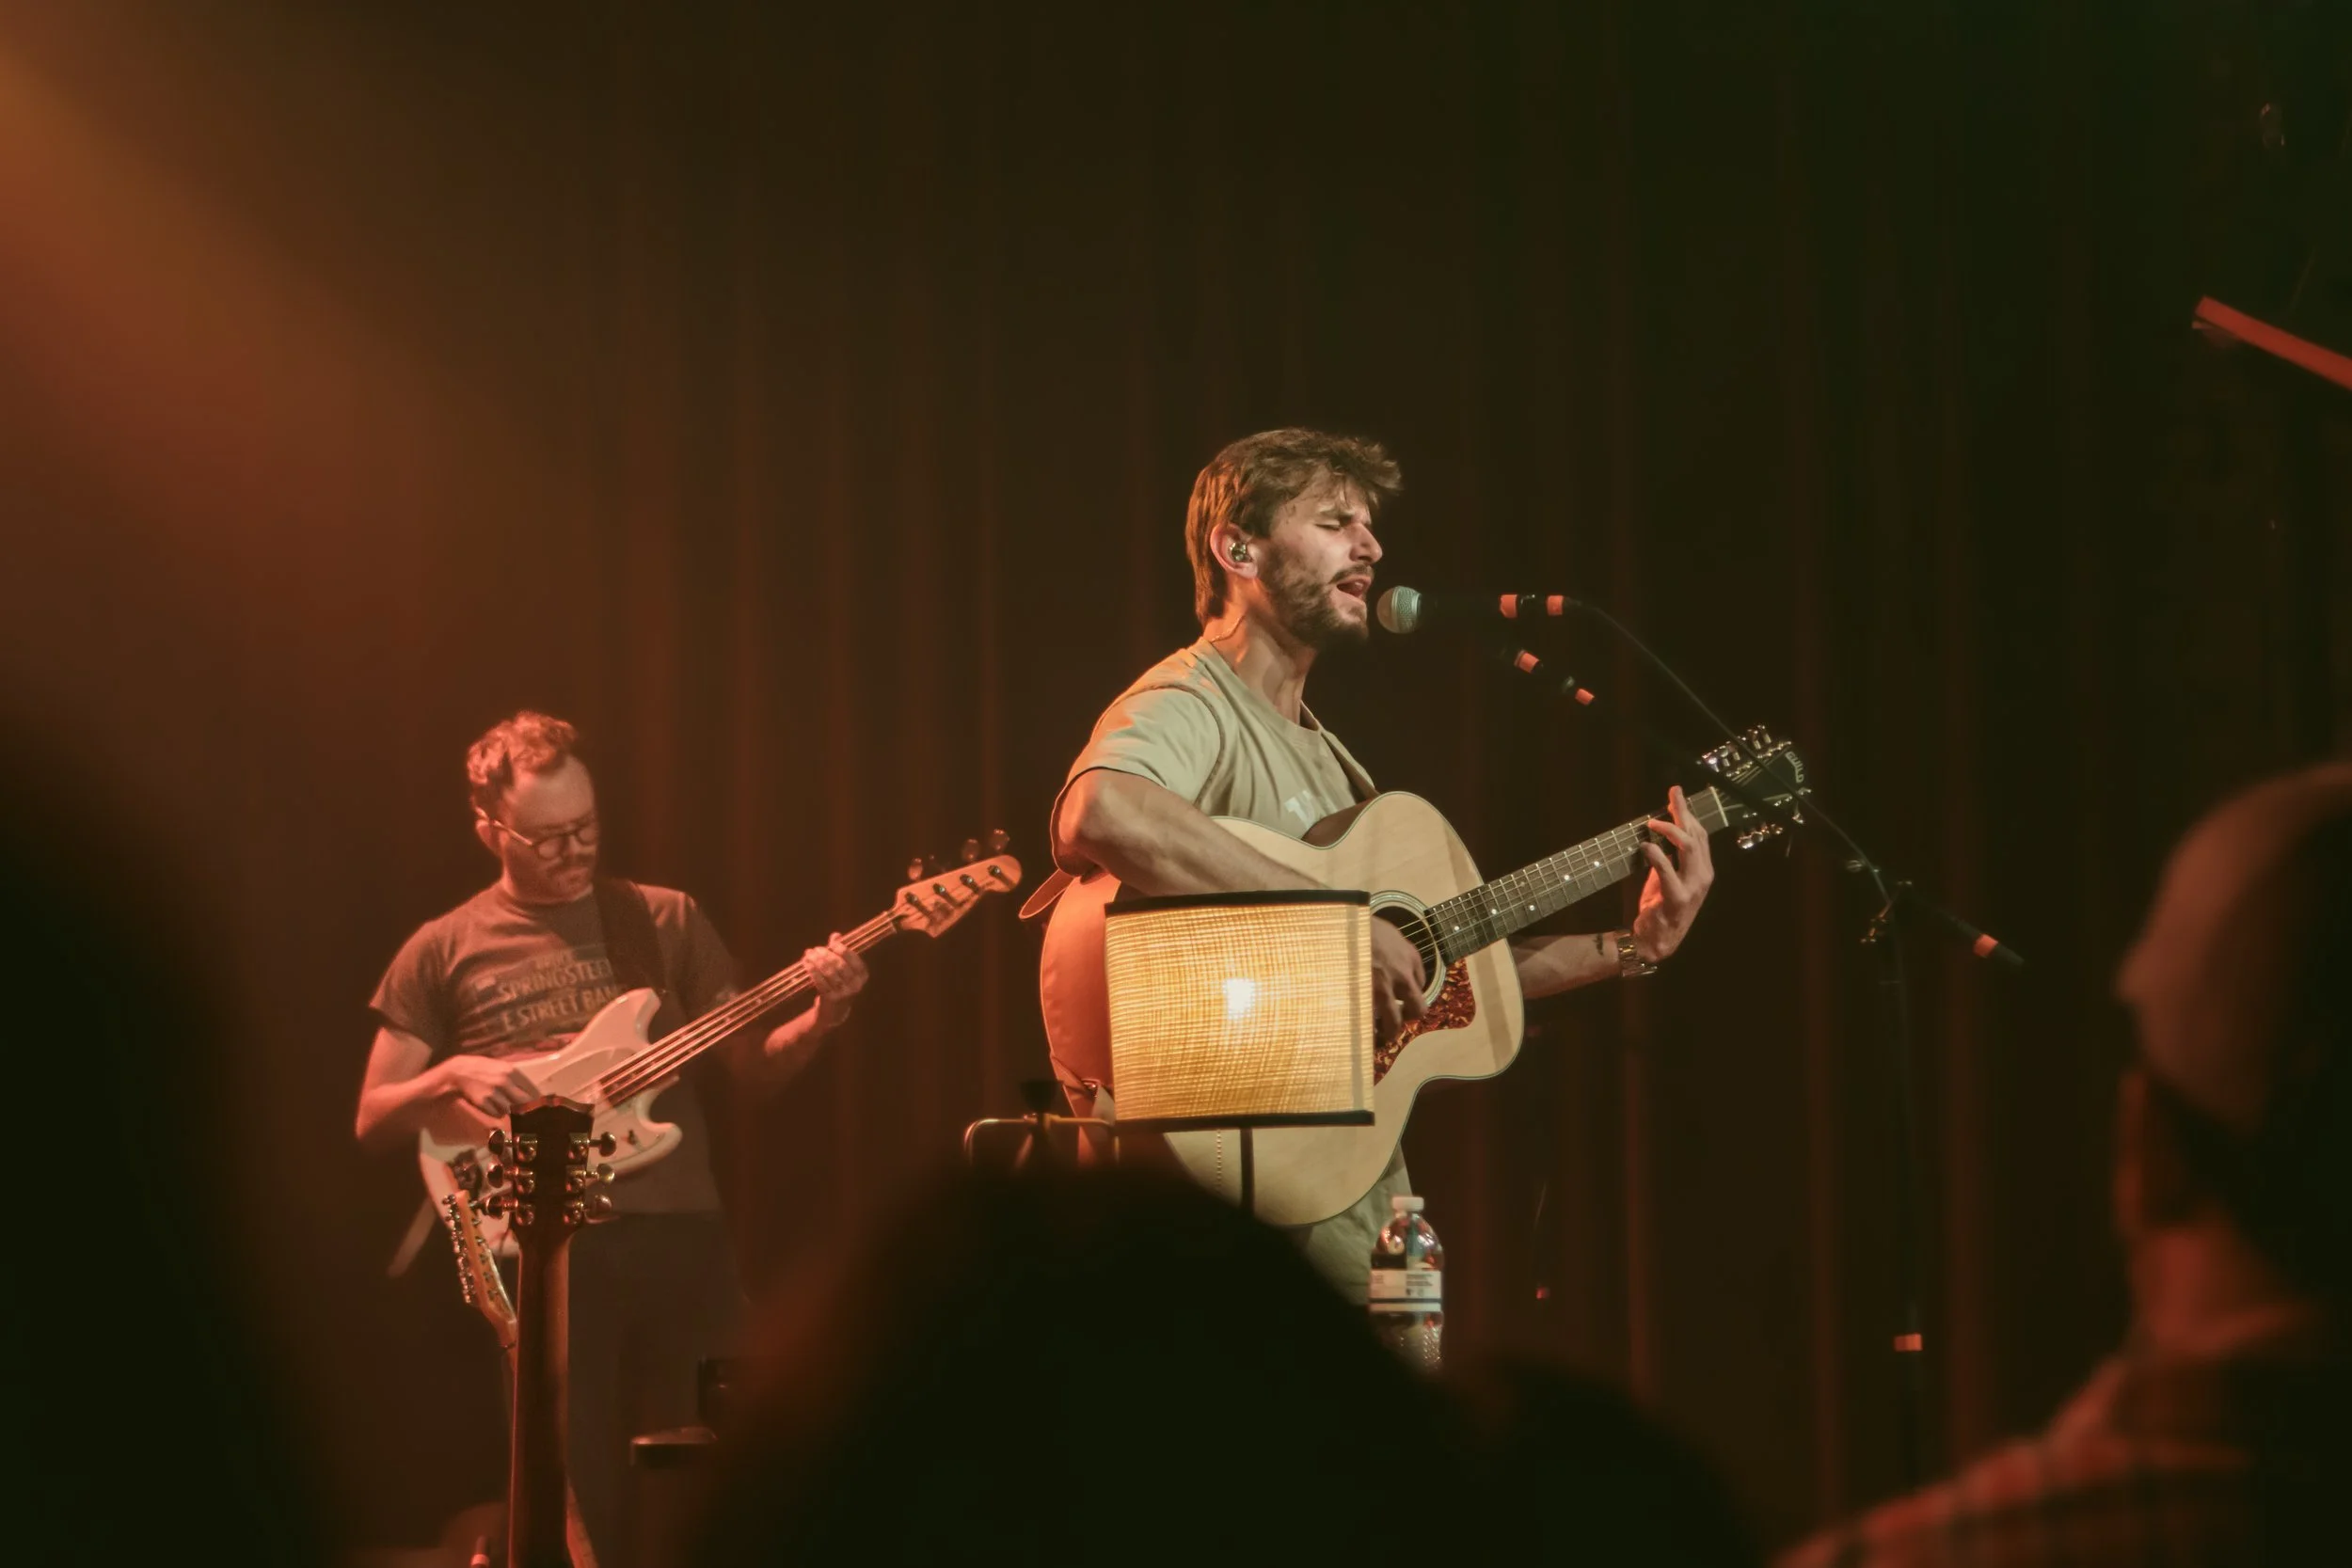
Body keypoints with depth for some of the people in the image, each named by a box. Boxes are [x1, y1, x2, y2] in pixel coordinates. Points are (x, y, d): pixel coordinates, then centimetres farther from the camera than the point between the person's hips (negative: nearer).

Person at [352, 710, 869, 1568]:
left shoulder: (667, 920, 10)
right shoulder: (443, 953, 6)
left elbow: (749, 1066, 10)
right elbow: (373, 1121, 8)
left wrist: (819, 1018, -9)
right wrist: (454, 1075, -11)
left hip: (676, 1233, 2)